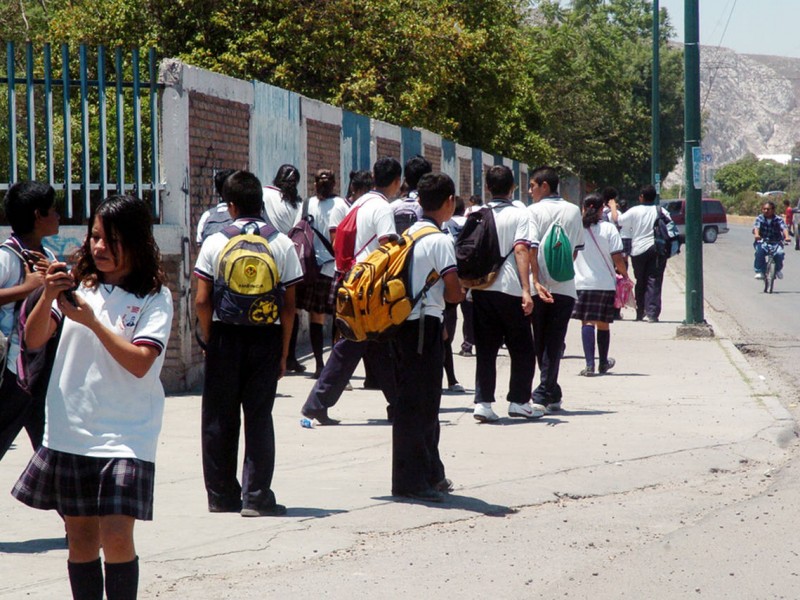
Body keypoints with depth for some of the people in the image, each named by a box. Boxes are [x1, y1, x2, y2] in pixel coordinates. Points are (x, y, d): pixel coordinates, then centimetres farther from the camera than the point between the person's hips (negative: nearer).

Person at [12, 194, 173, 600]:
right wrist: (47, 297, -16)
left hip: (125, 434, -4)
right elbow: (34, 340, 1)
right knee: (80, 536, 9)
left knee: (116, 536, -13)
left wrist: (91, 320, -19)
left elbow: (140, 362, -14)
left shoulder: (154, 297, -3)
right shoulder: (77, 284, 6)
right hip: (69, 431, 4)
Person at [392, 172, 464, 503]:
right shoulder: (440, 241, -12)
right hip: (426, 323, -8)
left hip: (402, 322, 8)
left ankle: (430, 475, 24)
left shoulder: (407, 235, 11)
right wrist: (461, 292, 7)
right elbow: (453, 293, -15)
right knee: (421, 403, -4)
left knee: (419, 401, 15)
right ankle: (411, 480, -2)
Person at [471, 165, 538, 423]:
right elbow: (521, 250, -13)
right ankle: (519, 401, 9)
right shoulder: (518, 214, -3)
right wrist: (526, 290, -18)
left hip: (481, 288, 4)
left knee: (485, 348, 7)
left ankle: (483, 402, -1)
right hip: (509, 288, -3)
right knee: (521, 348, 9)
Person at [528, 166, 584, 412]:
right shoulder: (574, 211, 8)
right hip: (565, 287, 2)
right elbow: (577, 248, 13)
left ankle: (550, 394, 13)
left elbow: (531, 247, -13)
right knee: (555, 342, 4)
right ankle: (546, 391, -3)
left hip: (540, 286, -2)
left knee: (540, 343, 10)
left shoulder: (534, 211, -4)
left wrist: (536, 281, -16)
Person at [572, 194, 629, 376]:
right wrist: (624, 274, 9)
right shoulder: (609, 228, -5)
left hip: (581, 282, 0)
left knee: (587, 322, -3)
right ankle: (603, 363, 28)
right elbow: (617, 258, -7)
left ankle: (589, 364, -17)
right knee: (603, 323, 12)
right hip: (605, 283, 0)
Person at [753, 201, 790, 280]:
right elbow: (756, 227, -18)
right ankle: (759, 272, -17)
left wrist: (786, 237, -40)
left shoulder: (778, 219, -4)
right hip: (762, 242, 0)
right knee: (760, 252, -32)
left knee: (779, 254, -26)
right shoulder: (760, 218, -1)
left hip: (776, 243, 0)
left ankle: (778, 270, 5)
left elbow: (784, 228, -19)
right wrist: (756, 235, -41)